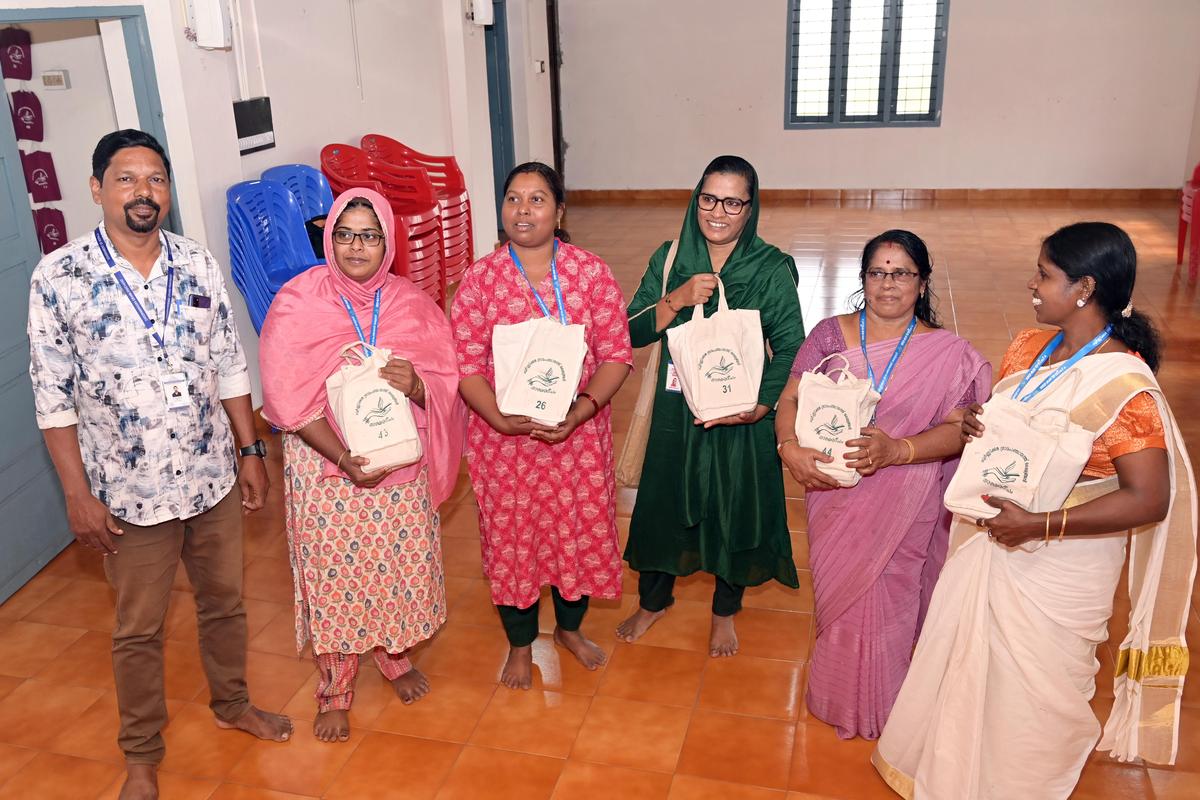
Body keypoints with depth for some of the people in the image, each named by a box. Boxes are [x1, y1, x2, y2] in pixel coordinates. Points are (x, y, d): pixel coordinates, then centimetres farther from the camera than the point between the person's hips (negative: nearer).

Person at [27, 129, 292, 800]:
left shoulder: (200, 265, -2)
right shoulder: (58, 278, -12)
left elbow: (230, 366, 4)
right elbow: (54, 397, -8)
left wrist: (251, 450, 5)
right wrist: (78, 494, -9)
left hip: (214, 477, 3)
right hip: (131, 491, -3)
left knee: (225, 600, 19)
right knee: (139, 629, 13)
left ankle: (232, 703, 44)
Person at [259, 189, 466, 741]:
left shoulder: (411, 303, -2)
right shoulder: (297, 303, -10)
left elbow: (445, 382, 0)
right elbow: (287, 398, -14)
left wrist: (415, 385, -24)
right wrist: (346, 460, -22)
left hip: (401, 465, 3)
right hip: (325, 466, -2)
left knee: (400, 565, 15)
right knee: (333, 576, 6)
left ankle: (396, 657, 42)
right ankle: (335, 690, 27)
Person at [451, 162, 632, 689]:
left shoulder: (592, 273, -6)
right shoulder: (480, 278, -6)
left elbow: (616, 354, -6)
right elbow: (465, 364, -6)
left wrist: (581, 410, -21)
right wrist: (502, 419, -21)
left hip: (580, 434, 1)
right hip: (504, 441, 0)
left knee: (578, 529, 15)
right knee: (510, 536, 12)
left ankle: (570, 627, 44)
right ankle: (520, 643, 38)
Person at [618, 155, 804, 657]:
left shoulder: (773, 269, -10)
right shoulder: (670, 259, -3)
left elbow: (790, 346, -11)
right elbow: (634, 333, -6)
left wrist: (760, 404, -23)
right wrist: (677, 300, -22)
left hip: (742, 415, -1)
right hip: (676, 410, 2)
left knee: (736, 507, 13)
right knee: (665, 499, 15)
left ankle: (725, 612, 39)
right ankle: (653, 601, 41)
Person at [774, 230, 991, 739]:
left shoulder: (947, 354, -6)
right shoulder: (829, 335, -1)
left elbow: (957, 428, -11)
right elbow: (791, 399, -2)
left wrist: (897, 450, -27)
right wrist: (790, 447, -21)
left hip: (903, 508, -2)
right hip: (834, 495, 2)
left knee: (887, 601, 6)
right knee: (837, 597, 16)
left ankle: (879, 710, 32)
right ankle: (839, 700, 41)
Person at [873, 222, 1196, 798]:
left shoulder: (1123, 387, -24)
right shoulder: (1028, 347, -2)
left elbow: (1149, 499, -24)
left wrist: (1039, 526, -27)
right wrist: (973, 426, -11)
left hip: (1056, 565, -7)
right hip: (989, 540, 7)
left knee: (1029, 684, 13)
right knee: (967, 659, 23)